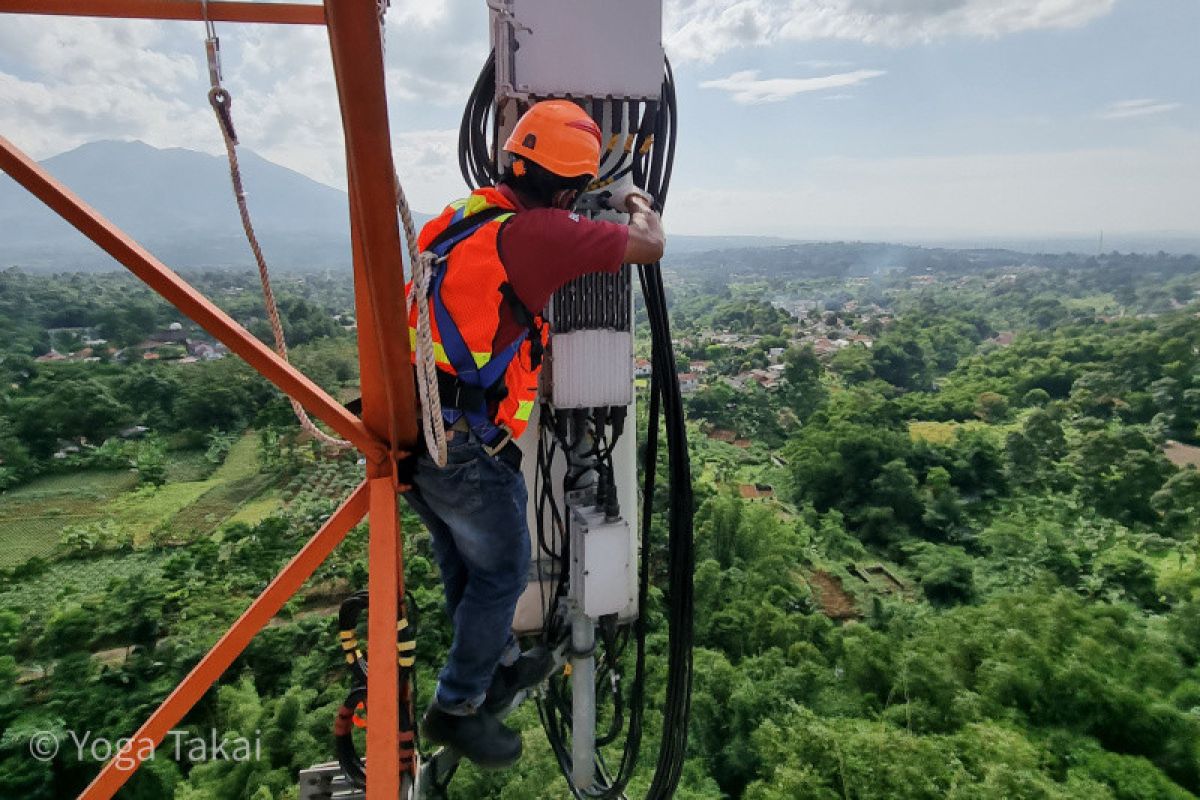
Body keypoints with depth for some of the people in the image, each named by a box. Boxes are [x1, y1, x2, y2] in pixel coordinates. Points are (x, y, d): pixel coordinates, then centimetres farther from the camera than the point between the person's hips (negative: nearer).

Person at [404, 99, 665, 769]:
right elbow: (650, 248, -4)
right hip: (463, 442, -8)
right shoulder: (544, 232, -13)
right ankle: (458, 708, 28)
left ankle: (501, 667, 46)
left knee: (463, 563, 23)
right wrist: (642, 210, 20)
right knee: (503, 569, 12)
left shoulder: (465, 214, 9)